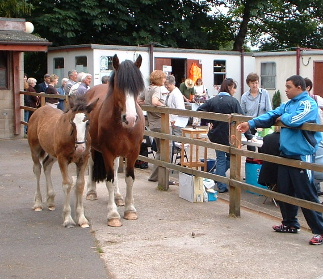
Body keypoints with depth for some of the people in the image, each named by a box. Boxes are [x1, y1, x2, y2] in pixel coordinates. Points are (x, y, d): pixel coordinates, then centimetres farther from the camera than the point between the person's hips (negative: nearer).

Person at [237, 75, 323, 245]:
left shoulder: (308, 104, -13)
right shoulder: (287, 104, 14)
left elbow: (295, 120, -29)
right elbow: (270, 116, 9)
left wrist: (282, 118, -8)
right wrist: (250, 124, -3)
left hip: (302, 156, -9)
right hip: (286, 153, 9)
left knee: (306, 194, -7)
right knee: (284, 190, 16)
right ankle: (290, 223, 31)